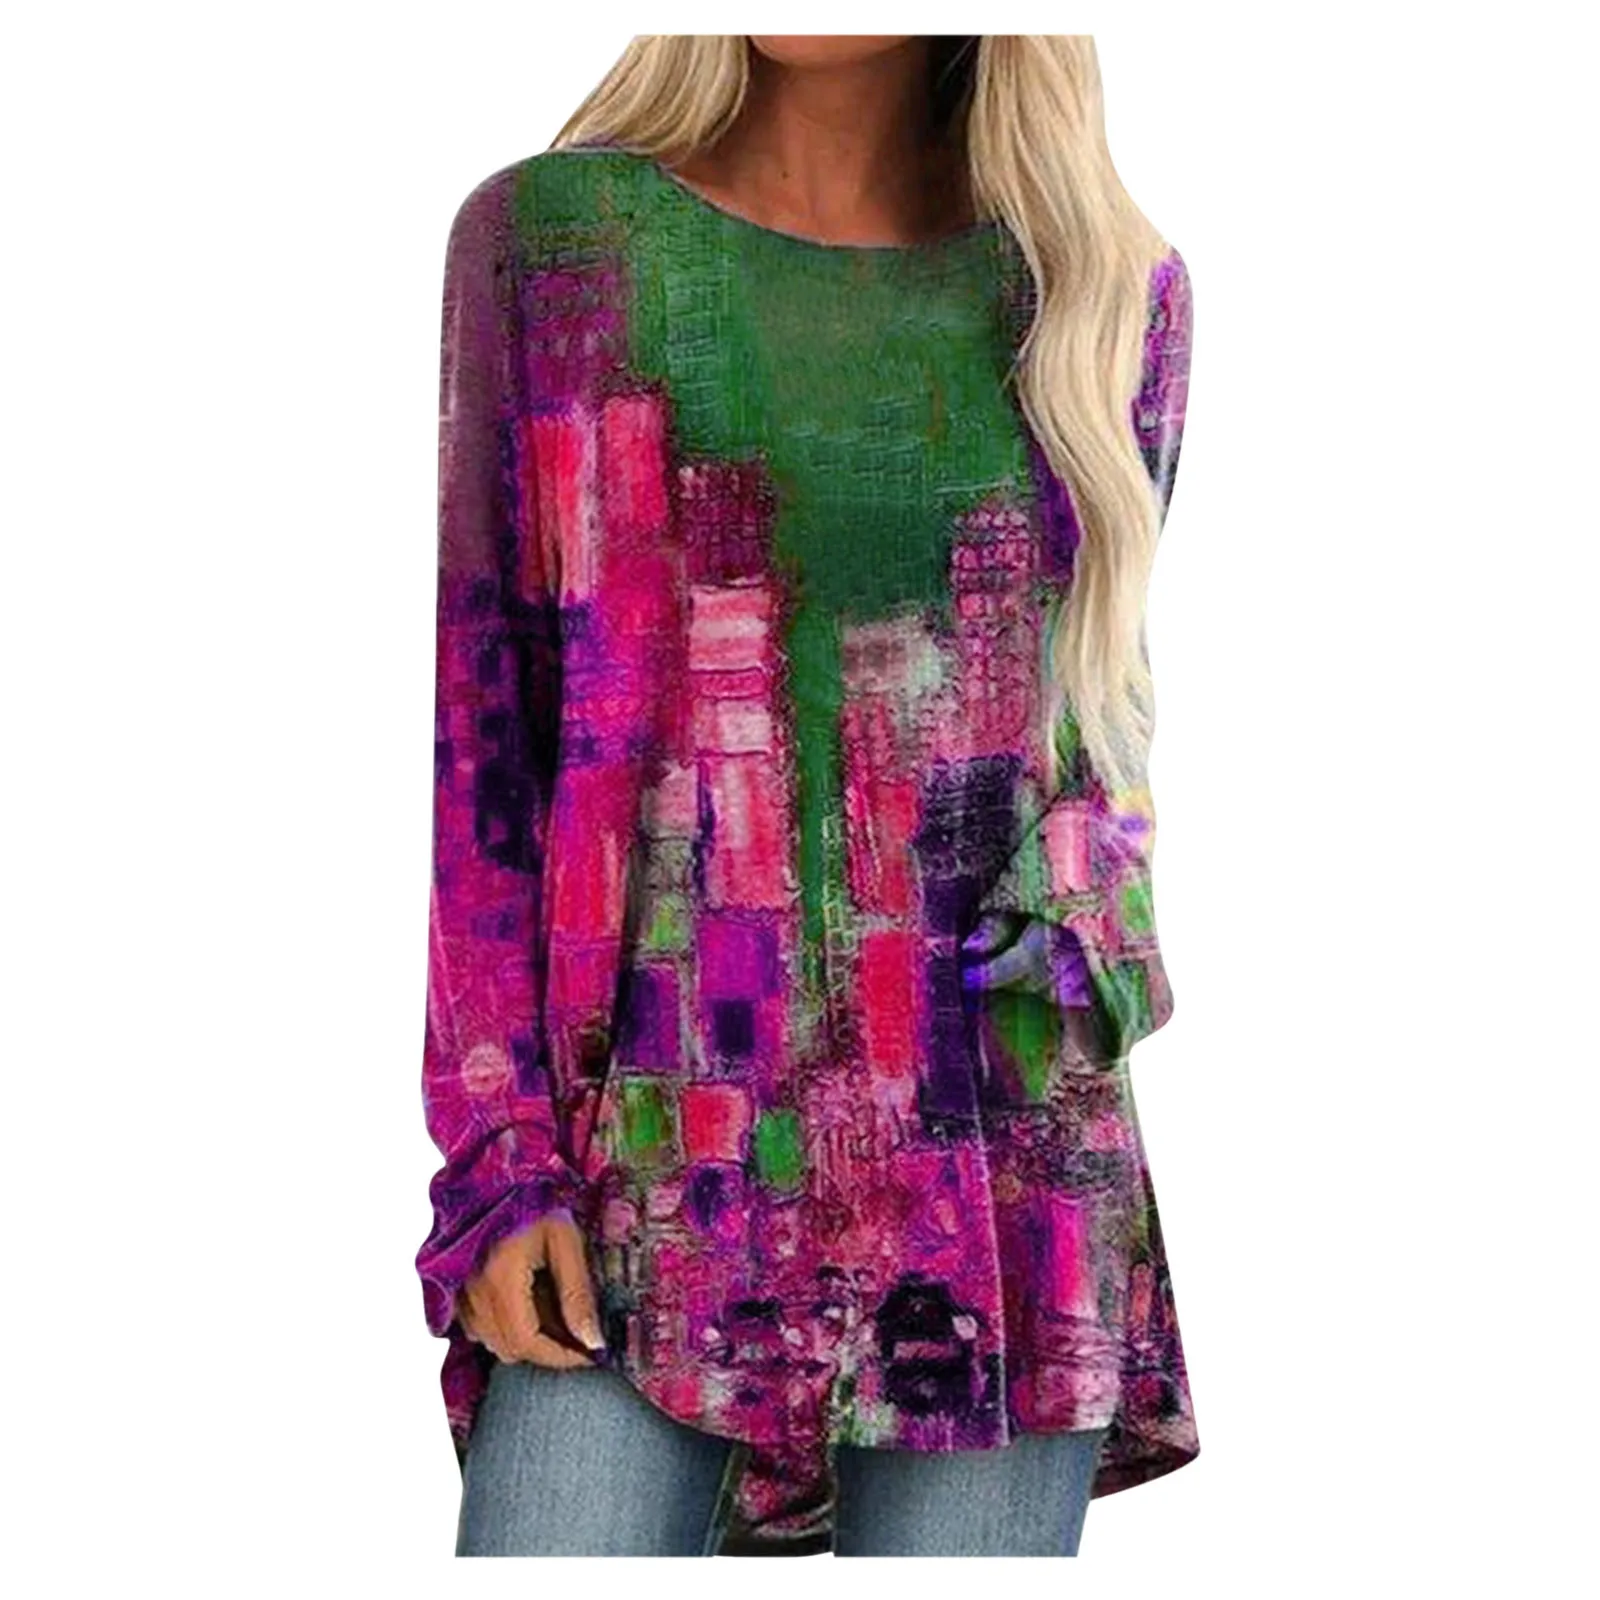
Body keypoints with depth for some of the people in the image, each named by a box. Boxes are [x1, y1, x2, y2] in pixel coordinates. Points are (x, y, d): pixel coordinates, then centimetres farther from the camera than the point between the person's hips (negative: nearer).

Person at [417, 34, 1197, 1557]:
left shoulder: (1113, 288, 8)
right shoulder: (546, 235, 4)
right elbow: (476, 726, 2)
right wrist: (497, 1148, -4)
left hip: (1001, 1159, 1)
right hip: (646, 1141, -1)